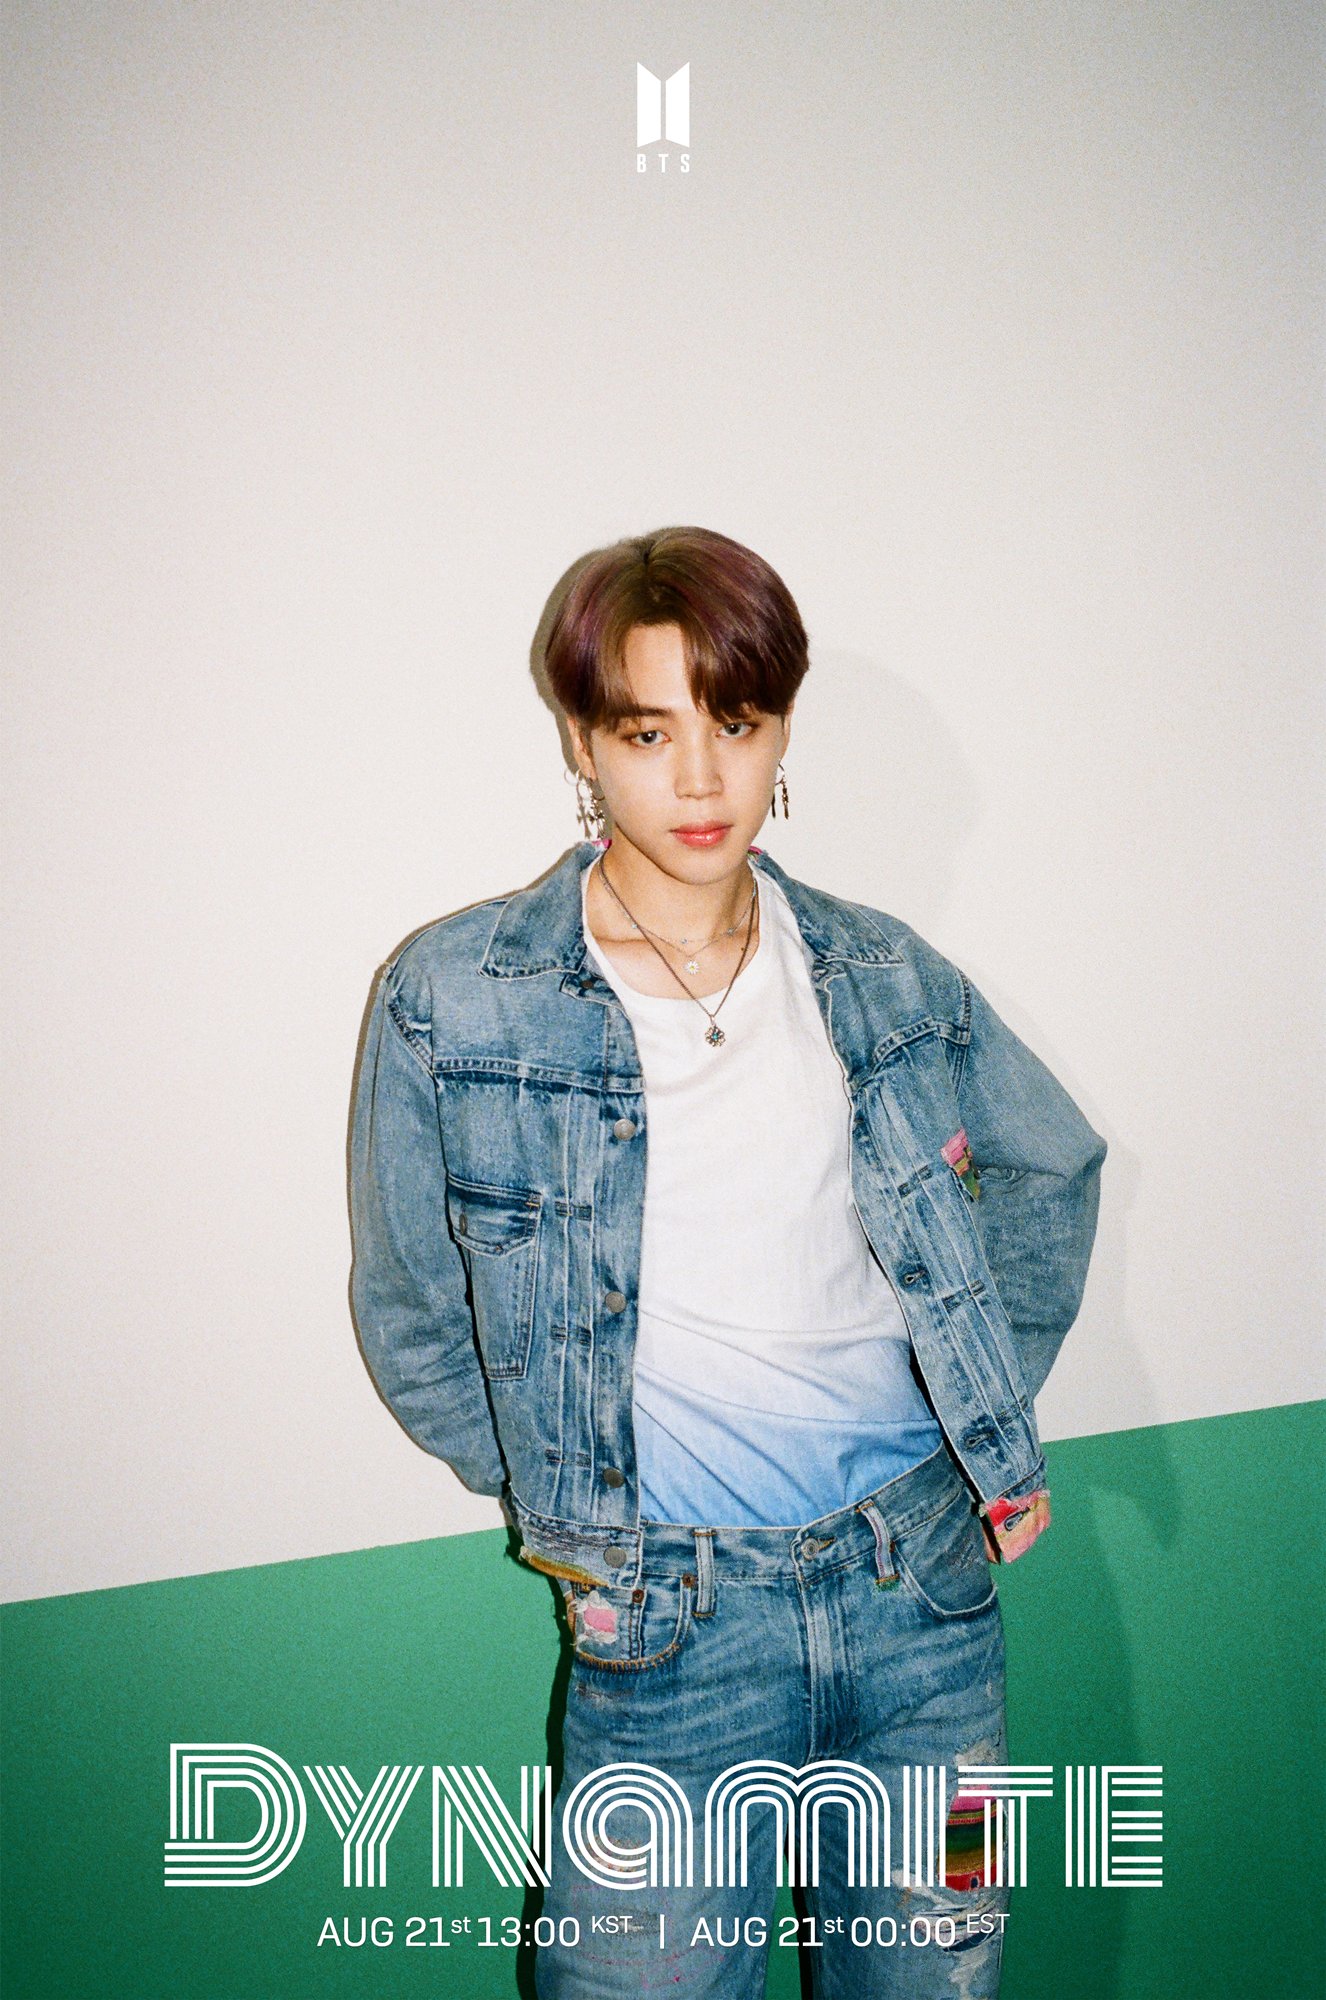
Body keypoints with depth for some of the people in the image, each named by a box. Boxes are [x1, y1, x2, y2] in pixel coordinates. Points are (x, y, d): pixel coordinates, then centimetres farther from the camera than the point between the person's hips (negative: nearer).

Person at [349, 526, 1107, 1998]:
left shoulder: (884, 978, -1)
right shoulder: (452, 1003, -9)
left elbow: (1054, 1167, 16)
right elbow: (414, 1325, 1)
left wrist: (991, 1401, 12)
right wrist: (568, 1501, 1)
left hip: (925, 1585, 3)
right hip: (666, 1628, -3)